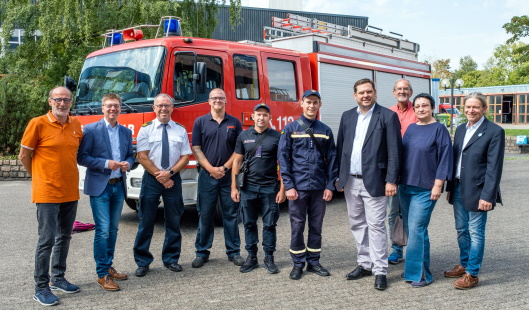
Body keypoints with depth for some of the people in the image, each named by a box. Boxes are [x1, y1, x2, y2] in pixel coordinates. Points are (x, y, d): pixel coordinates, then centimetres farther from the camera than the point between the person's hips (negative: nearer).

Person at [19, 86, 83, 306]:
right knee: (47, 239, -3)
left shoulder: (76, 125, 5)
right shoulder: (38, 124, -9)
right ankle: (41, 288, 8)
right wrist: (38, 177, 6)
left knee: (64, 237, 14)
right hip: (47, 193, -5)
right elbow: (24, 155, -2)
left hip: (70, 192, 6)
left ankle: (58, 279, 28)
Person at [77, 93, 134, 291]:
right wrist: (106, 163, -18)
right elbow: (81, 157, -8)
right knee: (103, 231, -7)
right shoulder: (90, 130, -5)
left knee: (113, 230, 13)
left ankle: (108, 267, 26)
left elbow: (130, 155, 18)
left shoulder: (126, 132, 11)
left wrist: (128, 163, -5)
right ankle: (102, 274, 3)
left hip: (119, 186, 6)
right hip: (99, 187, -5)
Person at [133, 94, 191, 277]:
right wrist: (160, 176, -11)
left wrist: (169, 173, -11)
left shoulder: (180, 130, 7)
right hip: (151, 179, -2)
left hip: (173, 179, 2)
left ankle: (171, 259, 20)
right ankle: (142, 262, 10)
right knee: (146, 221, 1)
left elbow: (185, 157, 3)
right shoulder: (146, 129, 2)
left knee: (173, 221, 7)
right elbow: (142, 157, -4)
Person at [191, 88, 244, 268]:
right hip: (207, 175, 0)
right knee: (205, 214, 5)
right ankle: (202, 252, 14)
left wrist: (225, 168, -8)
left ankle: (233, 251, 15)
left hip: (228, 175, 1)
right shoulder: (200, 122, 5)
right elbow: (196, 148, 0)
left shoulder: (234, 123, 6)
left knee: (231, 214, 5)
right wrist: (211, 169, -11)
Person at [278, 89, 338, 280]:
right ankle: (298, 263, 16)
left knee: (316, 226, 10)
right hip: (298, 187, -2)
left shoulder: (325, 131, 8)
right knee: (297, 226, 4)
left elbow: (331, 159, 8)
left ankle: (314, 262, 22)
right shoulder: (291, 129, 2)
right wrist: (288, 186, -9)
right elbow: (283, 157, -2)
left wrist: (330, 186, 0)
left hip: (319, 188, 2)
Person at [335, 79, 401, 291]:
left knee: (376, 226, -2)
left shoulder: (388, 116, -5)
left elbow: (394, 151, -8)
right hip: (350, 181, 5)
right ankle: (364, 264, 26)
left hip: (373, 181, -5)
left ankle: (380, 271, 7)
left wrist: (391, 180, -13)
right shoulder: (347, 116, 10)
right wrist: (339, 176, 10)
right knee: (357, 225, 13)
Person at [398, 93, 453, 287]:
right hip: (405, 186, 6)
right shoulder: (410, 128, 12)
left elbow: (445, 158, -9)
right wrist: (397, 180, 13)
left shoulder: (439, 129, -5)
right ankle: (414, 269, 22)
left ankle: (420, 274, 3)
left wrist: (438, 185, -13)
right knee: (409, 228, 10)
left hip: (425, 189, -6)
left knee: (416, 229, -8)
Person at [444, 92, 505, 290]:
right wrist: (450, 187, 13)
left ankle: (472, 274, 12)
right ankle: (464, 265, 32)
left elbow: (494, 167, -14)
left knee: (475, 233, 2)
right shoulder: (461, 129, 11)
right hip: (458, 189, 7)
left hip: (476, 191, -7)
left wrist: (487, 195, -17)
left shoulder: (494, 132, -10)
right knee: (461, 230, 17)